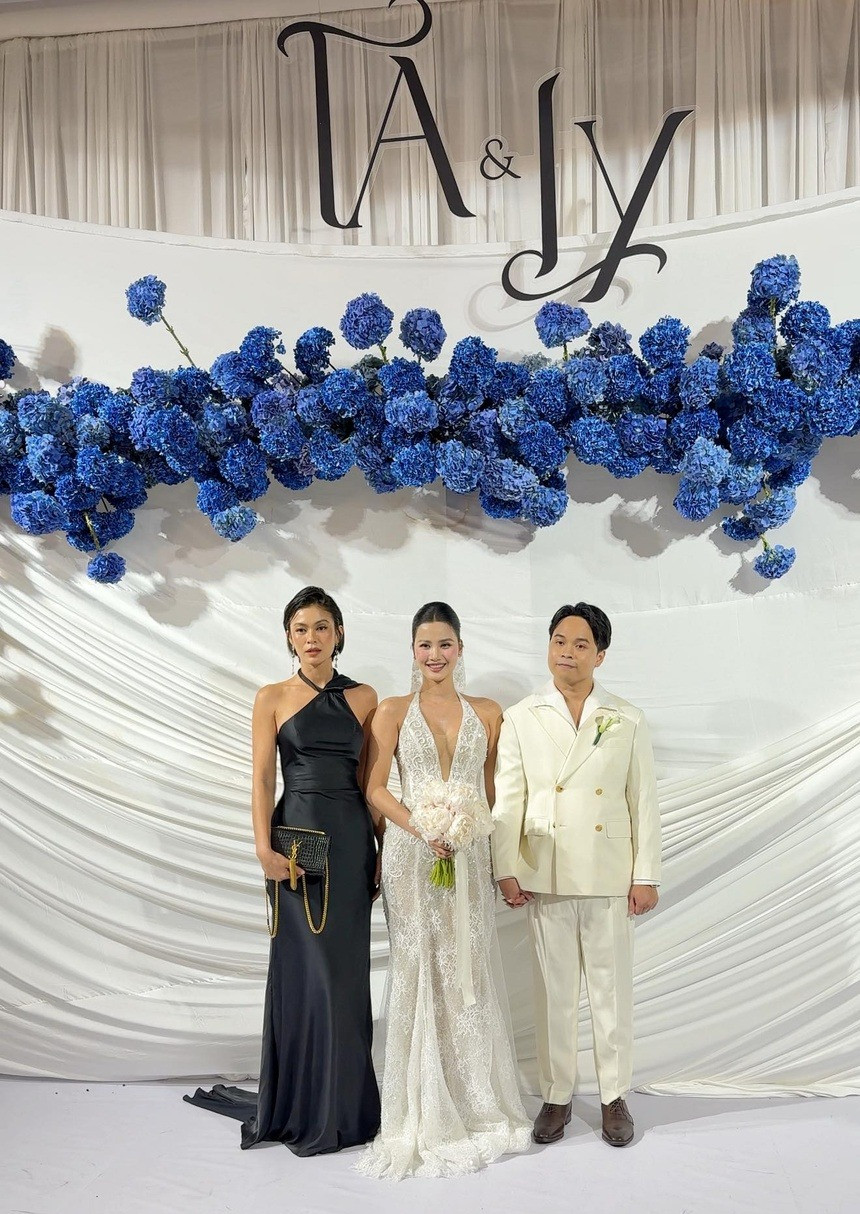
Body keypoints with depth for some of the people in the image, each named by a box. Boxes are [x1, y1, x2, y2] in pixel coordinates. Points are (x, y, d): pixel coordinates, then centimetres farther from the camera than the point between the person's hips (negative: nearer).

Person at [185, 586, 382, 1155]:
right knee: (307, 967, 3)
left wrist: (384, 847, 4)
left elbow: (372, 780, 8)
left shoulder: (363, 697, 7)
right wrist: (264, 847, -11)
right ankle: (301, 1106, 20)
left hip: (351, 837, 2)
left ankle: (341, 1105, 22)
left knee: (346, 968, 6)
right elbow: (263, 777, -2)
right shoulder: (274, 698, 2)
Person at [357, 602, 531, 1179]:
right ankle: (427, 1115, 17)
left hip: (470, 856, 2)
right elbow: (376, 789, -2)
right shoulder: (393, 711, 2)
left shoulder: (488, 713, 7)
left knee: (470, 975, 6)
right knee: (420, 975, 3)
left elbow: (492, 791, 9)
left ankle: (477, 1105, 23)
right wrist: (422, 829, -15)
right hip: (411, 855, -1)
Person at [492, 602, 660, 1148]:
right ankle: (557, 1096, 25)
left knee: (613, 990, 9)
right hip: (545, 877, 0)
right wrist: (506, 870, -4)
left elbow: (644, 801, 2)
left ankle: (615, 1096, 26)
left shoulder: (628, 720, 3)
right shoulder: (521, 719, 2)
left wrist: (646, 876, -2)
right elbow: (508, 799, 1)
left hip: (610, 876, 0)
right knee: (554, 990, 10)